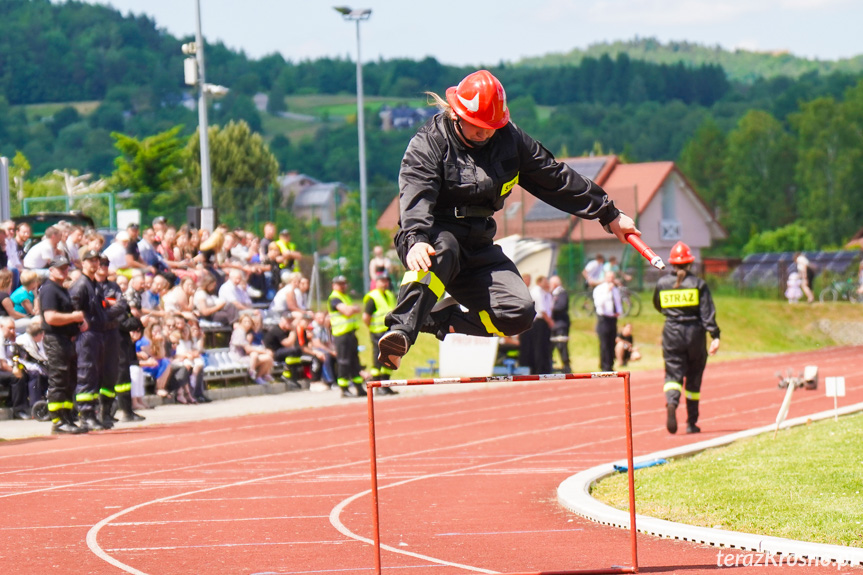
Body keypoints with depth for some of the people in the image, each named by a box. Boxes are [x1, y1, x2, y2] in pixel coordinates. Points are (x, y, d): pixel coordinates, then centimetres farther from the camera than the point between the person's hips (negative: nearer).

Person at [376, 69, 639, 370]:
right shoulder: (427, 144, -10)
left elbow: (555, 179, 14)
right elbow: (416, 197, -25)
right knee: (442, 252, -43)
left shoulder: (509, 140, 4)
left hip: (478, 247, 5)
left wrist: (609, 215, 18)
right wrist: (416, 240, -46)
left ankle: (444, 320, -5)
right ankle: (401, 331, -52)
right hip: (433, 236, -5)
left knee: (519, 313, -18)